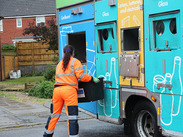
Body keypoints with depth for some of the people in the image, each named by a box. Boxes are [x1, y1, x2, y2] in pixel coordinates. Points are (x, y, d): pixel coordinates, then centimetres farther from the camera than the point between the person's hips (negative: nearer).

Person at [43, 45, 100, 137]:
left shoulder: (59, 63, 23)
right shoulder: (75, 62, 4)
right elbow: (81, 76, -8)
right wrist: (92, 79, 3)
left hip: (57, 89, 6)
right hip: (69, 90, -6)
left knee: (54, 114, 17)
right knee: (72, 116, -6)